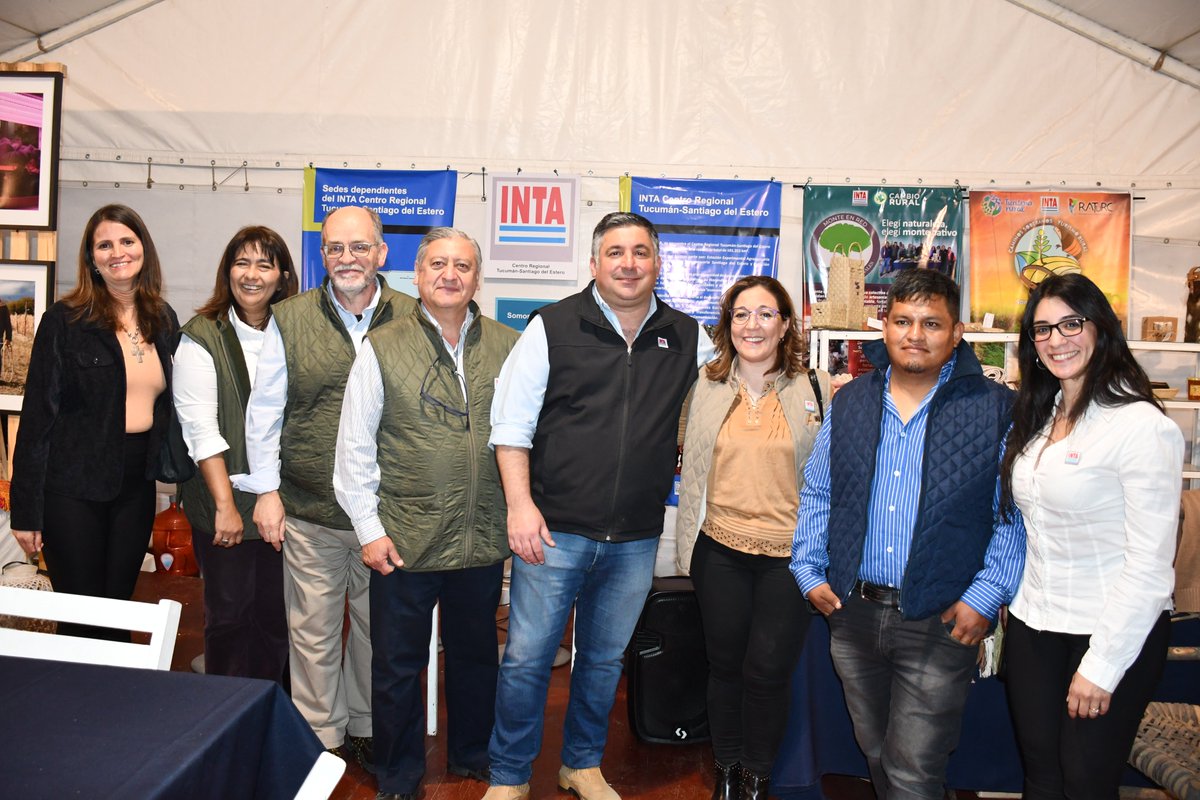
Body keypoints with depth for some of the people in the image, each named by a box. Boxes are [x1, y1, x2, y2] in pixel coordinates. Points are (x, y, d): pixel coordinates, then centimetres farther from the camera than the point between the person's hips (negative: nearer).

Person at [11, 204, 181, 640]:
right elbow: (37, 415, -7)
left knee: (119, 605, 13)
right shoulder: (65, 320, -8)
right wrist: (26, 509, -7)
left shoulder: (164, 319, 6)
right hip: (74, 485, -4)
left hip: (137, 484, 4)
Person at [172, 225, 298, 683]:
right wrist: (225, 504, -14)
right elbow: (201, 428, -10)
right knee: (229, 614, 7)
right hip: (224, 500, -3)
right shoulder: (202, 337, -5)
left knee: (276, 612, 9)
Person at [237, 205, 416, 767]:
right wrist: (266, 490, 1)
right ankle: (321, 736, 30)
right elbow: (264, 410, 5)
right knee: (313, 630, 11)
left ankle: (366, 726, 36)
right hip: (309, 511, 0)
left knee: (378, 626, 16)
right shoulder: (290, 320, 2)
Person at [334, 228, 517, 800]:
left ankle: (472, 754, 43)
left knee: (476, 655, 19)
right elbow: (354, 447, -1)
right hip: (406, 539, -1)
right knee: (398, 665, 13)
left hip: (484, 539, 2)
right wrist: (369, 529, -4)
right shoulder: (382, 349, -3)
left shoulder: (508, 347, 1)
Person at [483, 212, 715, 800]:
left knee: (605, 659, 18)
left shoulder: (687, 338, 5)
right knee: (527, 658, 4)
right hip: (554, 529, -3)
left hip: (636, 540, 3)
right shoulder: (553, 327, -4)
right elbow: (512, 422, -6)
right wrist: (519, 503, -13)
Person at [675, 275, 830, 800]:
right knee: (724, 665, 13)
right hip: (720, 550, 2)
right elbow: (692, 467, 9)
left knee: (768, 671, 3)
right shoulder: (707, 386, 4)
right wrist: (687, 546, 9)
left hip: (789, 554, -2)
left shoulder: (816, 388, -1)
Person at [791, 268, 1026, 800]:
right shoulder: (850, 402, 6)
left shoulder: (995, 410, -5)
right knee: (876, 756, 21)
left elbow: (1017, 514, -5)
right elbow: (816, 492, 12)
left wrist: (985, 597, -12)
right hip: (852, 615, 4)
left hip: (940, 623, -4)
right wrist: (809, 572, 4)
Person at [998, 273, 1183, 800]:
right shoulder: (1038, 418, 7)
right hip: (1033, 625, 6)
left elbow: (1150, 563, -18)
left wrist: (1102, 666, -17)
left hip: (1115, 636, -6)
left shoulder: (1142, 425, -16)